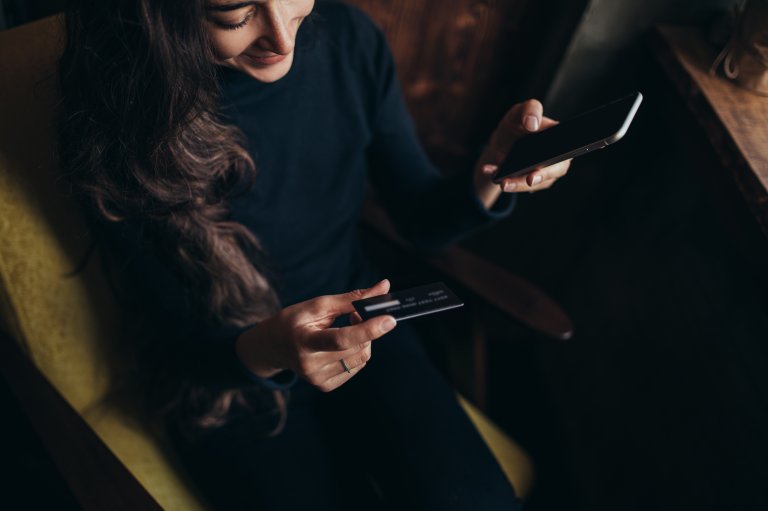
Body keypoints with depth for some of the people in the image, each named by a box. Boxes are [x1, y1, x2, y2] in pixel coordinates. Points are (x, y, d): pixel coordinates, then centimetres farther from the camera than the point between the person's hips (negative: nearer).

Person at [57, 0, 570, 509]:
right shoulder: (121, 127, -22)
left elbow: (422, 218, -2)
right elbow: (186, 343, -14)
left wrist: (488, 180, -24)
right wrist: (265, 352, -37)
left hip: (357, 325, 3)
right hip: (222, 379, -2)